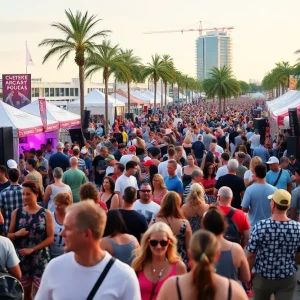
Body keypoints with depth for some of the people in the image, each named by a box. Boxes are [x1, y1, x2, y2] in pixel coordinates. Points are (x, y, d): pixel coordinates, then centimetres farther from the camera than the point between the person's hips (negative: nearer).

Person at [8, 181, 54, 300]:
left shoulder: (46, 213, -4)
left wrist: (32, 249, -14)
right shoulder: (16, 213, 2)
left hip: (40, 259, -2)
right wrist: (17, 234, -16)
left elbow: (50, 238, -7)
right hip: (21, 258, 2)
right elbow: (9, 236, 6)